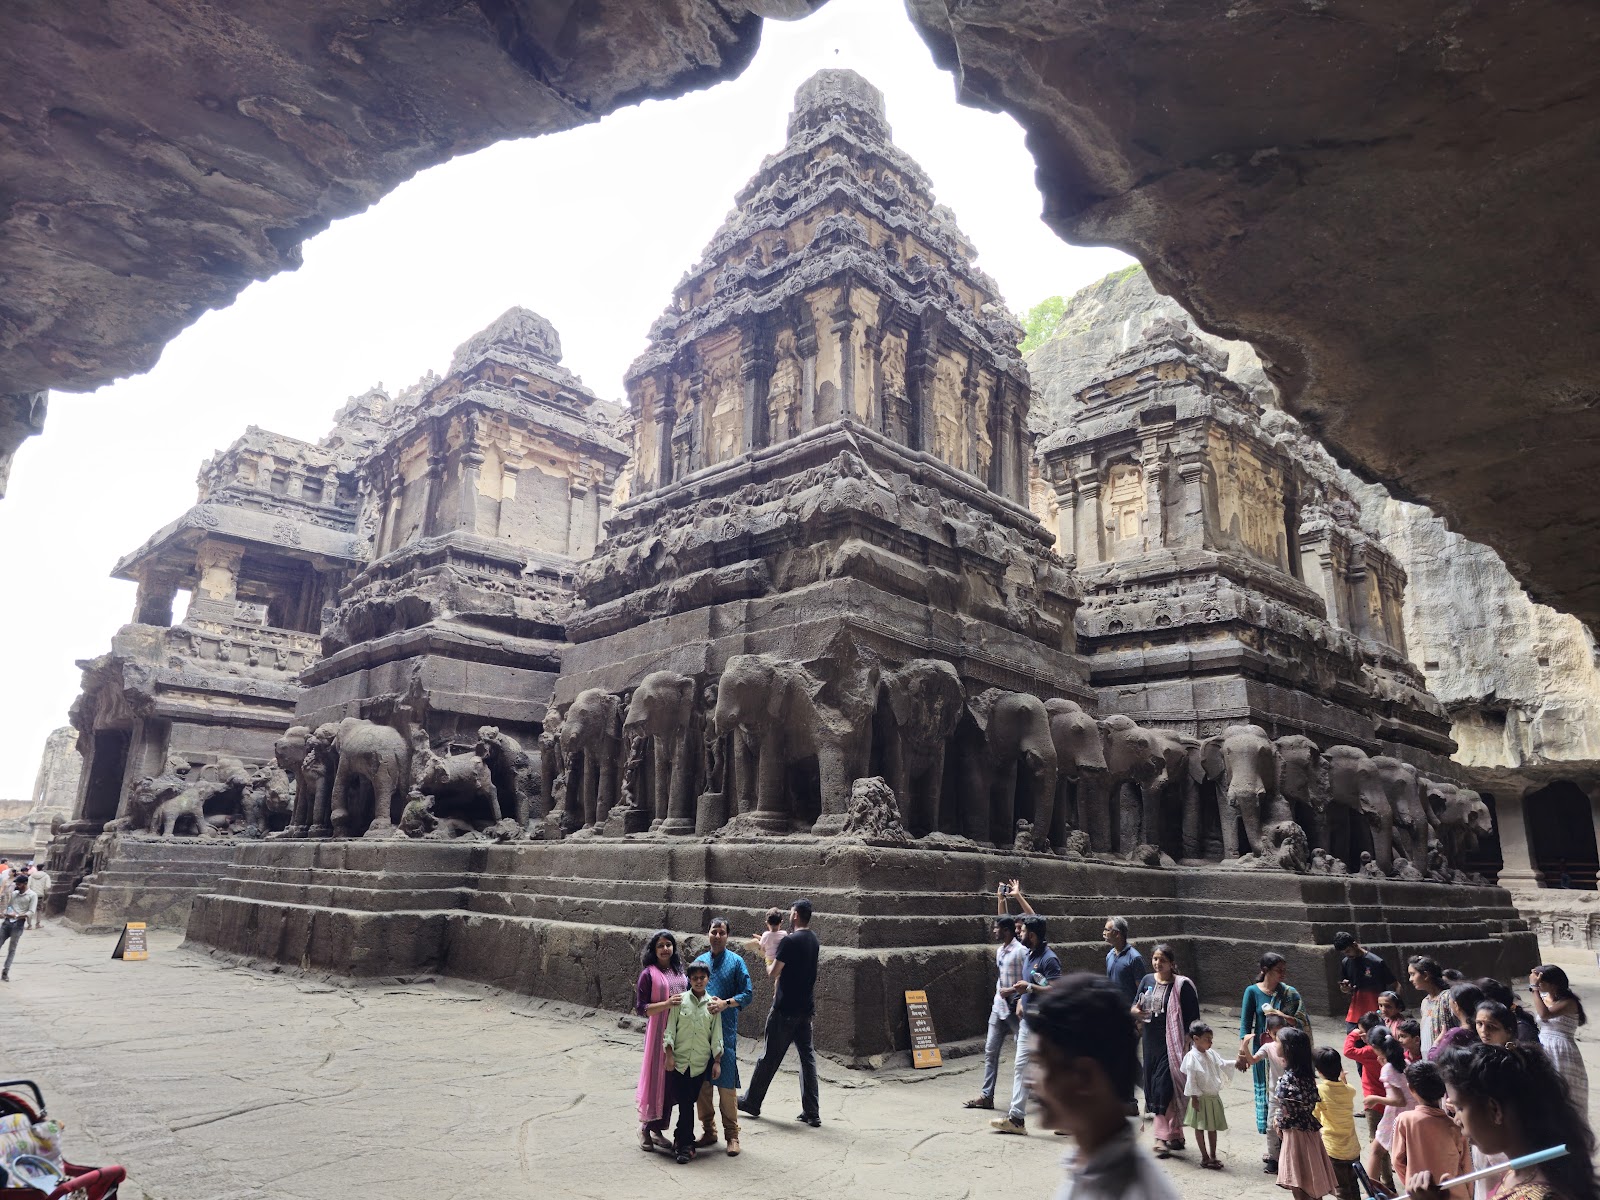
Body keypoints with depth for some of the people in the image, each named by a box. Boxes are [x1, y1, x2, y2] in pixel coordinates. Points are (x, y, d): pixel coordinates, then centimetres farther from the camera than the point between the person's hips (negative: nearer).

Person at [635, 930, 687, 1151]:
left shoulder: (679, 972, 10)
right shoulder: (649, 974, -6)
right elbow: (641, 1008, -10)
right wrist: (667, 1004, -21)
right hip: (658, 1032, -5)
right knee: (656, 1078, 0)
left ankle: (657, 1128, 21)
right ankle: (645, 1128, 17)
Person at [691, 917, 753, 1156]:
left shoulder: (736, 962, -1)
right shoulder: (698, 962, 10)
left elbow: (748, 993, -4)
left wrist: (725, 1003, -17)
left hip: (725, 1031, -4)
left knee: (726, 1084, -3)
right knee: (702, 1082, 9)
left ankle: (732, 1135, 7)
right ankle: (708, 1131, 23)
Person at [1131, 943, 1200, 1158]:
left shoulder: (1182, 985, -8)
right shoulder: (1147, 980, 7)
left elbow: (1192, 1017, -8)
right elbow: (1134, 1007, 14)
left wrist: (1188, 1044, -12)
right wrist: (1135, 1011, -8)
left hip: (1172, 1043, -6)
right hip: (1151, 1042, 6)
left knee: (1164, 1087, -11)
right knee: (1153, 1086, 9)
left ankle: (1162, 1138, -5)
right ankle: (1175, 1135, 24)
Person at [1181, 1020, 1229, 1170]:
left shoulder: (1211, 1054, 2)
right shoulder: (1191, 1057, -19)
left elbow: (1222, 1064, 20)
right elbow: (1190, 1080, -17)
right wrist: (1194, 1098, -17)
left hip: (1214, 1097, 7)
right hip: (1201, 1098, -7)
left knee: (1213, 1127, 15)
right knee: (1200, 1128, 6)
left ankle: (1213, 1156, 27)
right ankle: (1205, 1158, 15)